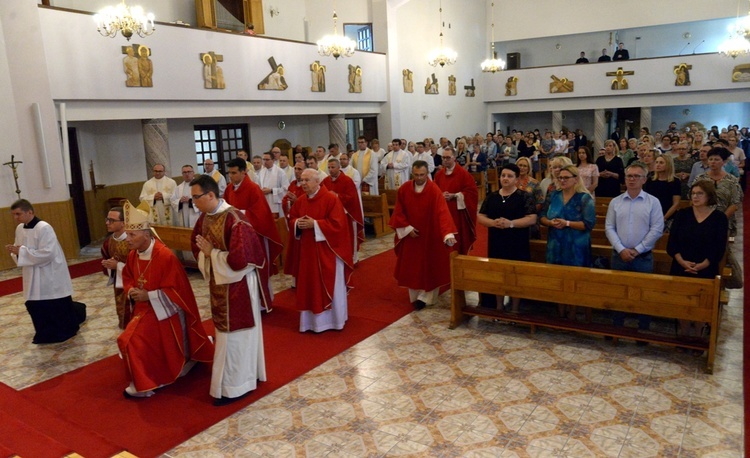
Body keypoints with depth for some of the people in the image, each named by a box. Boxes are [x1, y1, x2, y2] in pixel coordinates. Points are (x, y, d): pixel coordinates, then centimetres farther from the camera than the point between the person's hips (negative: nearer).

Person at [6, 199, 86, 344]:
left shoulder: (44, 228, -19)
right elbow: (21, 252, 14)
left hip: (51, 277, -7)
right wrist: (14, 251, -10)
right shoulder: (19, 229, 6)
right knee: (35, 307, 10)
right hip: (33, 278, 8)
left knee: (60, 309, 1)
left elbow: (47, 253, -25)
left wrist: (22, 252, -23)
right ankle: (46, 335, 24)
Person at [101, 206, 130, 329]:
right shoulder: (108, 241, 4)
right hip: (118, 285, 8)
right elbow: (105, 260, 20)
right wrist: (107, 264, -4)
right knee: (123, 318, 18)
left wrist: (118, 265, -20)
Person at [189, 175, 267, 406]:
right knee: (228, 332, 20)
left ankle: (234, 387, 18)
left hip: (237, 285, -9)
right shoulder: (205, 217, 2)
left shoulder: (234, 220, -25)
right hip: (219, 283, 9)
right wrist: (205, 254, -5)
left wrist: (211, 253, -17)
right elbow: (196, 243, 16)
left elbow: (239, 259, -30)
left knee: (233, 334, 3)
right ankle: (246, 375, 37)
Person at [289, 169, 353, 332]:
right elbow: (291, 219, 13)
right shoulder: (300, 200, 6)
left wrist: (314, 224, -22)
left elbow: (337, 223, -20)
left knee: (330, 285, 5)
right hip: (307, 249, 6)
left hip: (327, 250, -6)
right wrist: (298, 223, -10)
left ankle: (333, 319, 19)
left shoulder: (331, 198, -14)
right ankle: (313, 319, 24)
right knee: (310, 284, 11)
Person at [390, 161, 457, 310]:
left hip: (430, 235, -3)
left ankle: (425, 297, 20)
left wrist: (448, 234, -41)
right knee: (412, 266, 13)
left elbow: (442, 213, -29)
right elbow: (399, 211, 0)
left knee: (429, 266, 6)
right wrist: (407, 227, -11)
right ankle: (415, 296, 29)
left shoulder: (434, 190, -19)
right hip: (410, 234, 3)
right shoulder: (404, 189, -7)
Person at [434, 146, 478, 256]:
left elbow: (472, 191, -11)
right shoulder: (438, 174, 8)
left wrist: (454, 196, -18)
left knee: (458, 241, 2)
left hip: (457, 213, -4)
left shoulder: (463, 173, -7)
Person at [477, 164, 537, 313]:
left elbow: (532, 219, -12)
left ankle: (514, 309, 19)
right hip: (496, 243, 4)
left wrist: (510, 223, -23)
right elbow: (480, 217, 4)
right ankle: (498, 307, 26)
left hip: (517, 245, -3)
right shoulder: (492, 196, 7)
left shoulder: (524, 197, -4)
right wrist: (493, 222, -16)